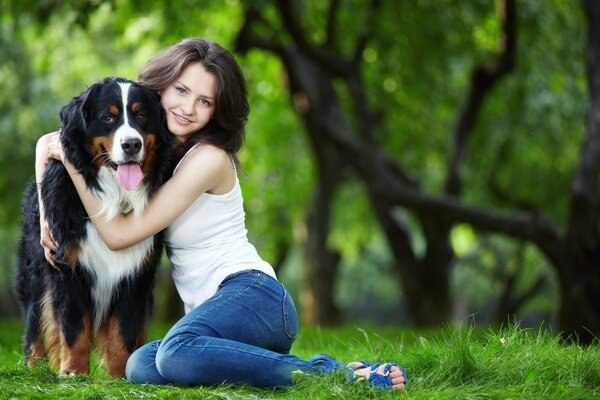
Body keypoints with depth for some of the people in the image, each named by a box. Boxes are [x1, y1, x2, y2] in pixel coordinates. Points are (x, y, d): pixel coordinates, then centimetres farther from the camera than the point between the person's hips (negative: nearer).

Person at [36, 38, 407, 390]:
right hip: (212, 307, 8)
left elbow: (120, 233, -12)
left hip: (252, 295, -8)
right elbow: (48, 142, 19)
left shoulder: (210, 158, -10)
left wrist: (71, 158, -8)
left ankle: (333, 372, -28)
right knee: (141, 368, -25)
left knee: (178, 352, -39)